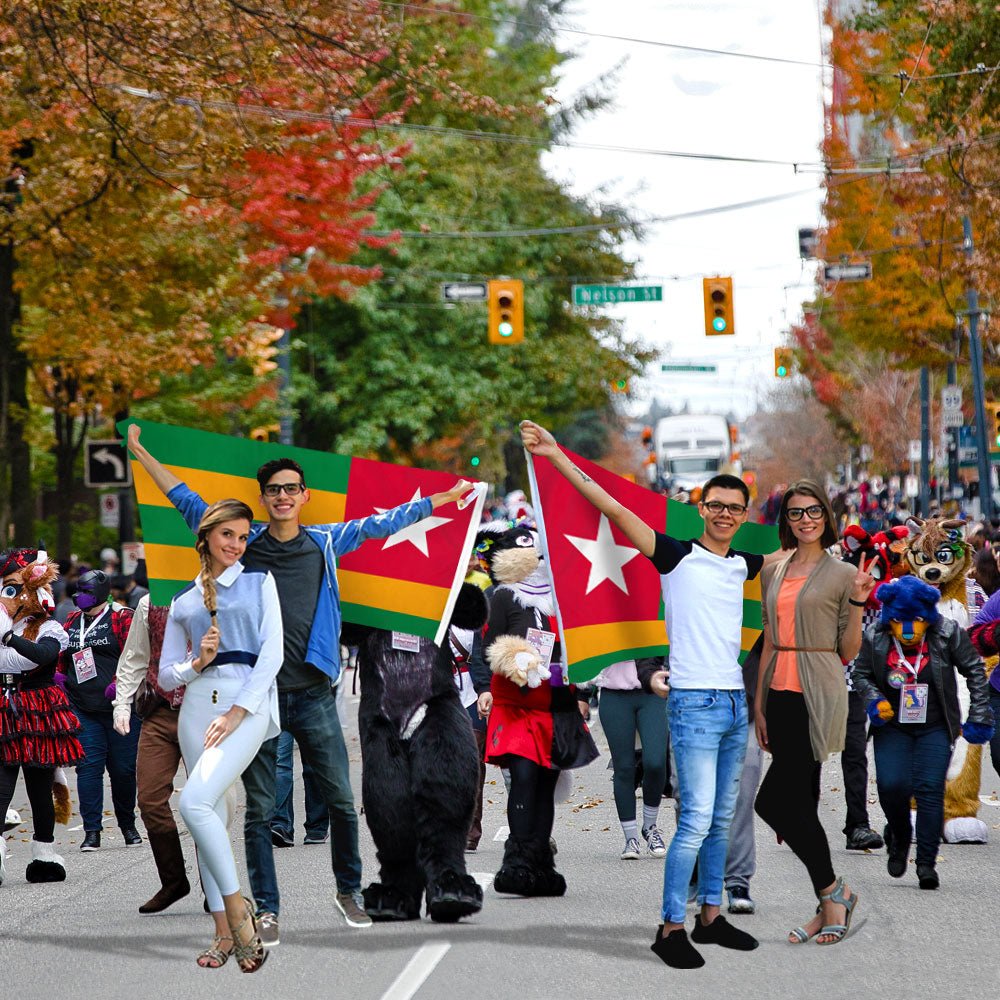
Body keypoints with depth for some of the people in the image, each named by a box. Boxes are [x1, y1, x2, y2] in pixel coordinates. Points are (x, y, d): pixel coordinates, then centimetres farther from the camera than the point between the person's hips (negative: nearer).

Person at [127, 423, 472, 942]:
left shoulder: (327, 543, 8)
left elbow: (381, 523, 14)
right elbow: (188, 502, 14)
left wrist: (448, 496, 16)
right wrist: (141, 454, 15)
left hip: (313, 694, 0)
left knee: (342, 801, 1)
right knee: (259, 810, 1)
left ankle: (349, 890, 19)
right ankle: (266, 910, 6)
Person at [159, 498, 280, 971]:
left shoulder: (259, 582, 9)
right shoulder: (183, 601, 18)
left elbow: (272, 652, -2)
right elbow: (166, 676, 18)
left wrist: (237, 712, -12)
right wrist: (196, 664, -5)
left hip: (248, 702, -4)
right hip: (198, 703, 4)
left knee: (195, 802, -23)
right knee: (211, 815, 0)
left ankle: (236, 906, -12)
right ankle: (225, 932, 5)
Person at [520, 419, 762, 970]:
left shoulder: (745, 565, 12)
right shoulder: (678, 556, -4)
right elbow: (612, 508, -9)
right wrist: (556, 455, -14)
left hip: (735, 702, 6)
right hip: (695, 702, -6)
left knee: (721, 819, 12)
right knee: (697, 819, -13)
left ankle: (711, 917, 21)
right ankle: (670, 928, -8)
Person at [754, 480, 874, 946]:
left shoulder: (841, 574, -2)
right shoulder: (773, 572, 13)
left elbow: (848, 652, -1)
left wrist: (858, 601, -13)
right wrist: (759, 703, 12)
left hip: (817, 696, -6)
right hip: (781, 693, 6)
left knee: (773, 799, -14)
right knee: (801, 802, 7)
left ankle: (833, 891, -1)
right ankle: (829, 905, 14)